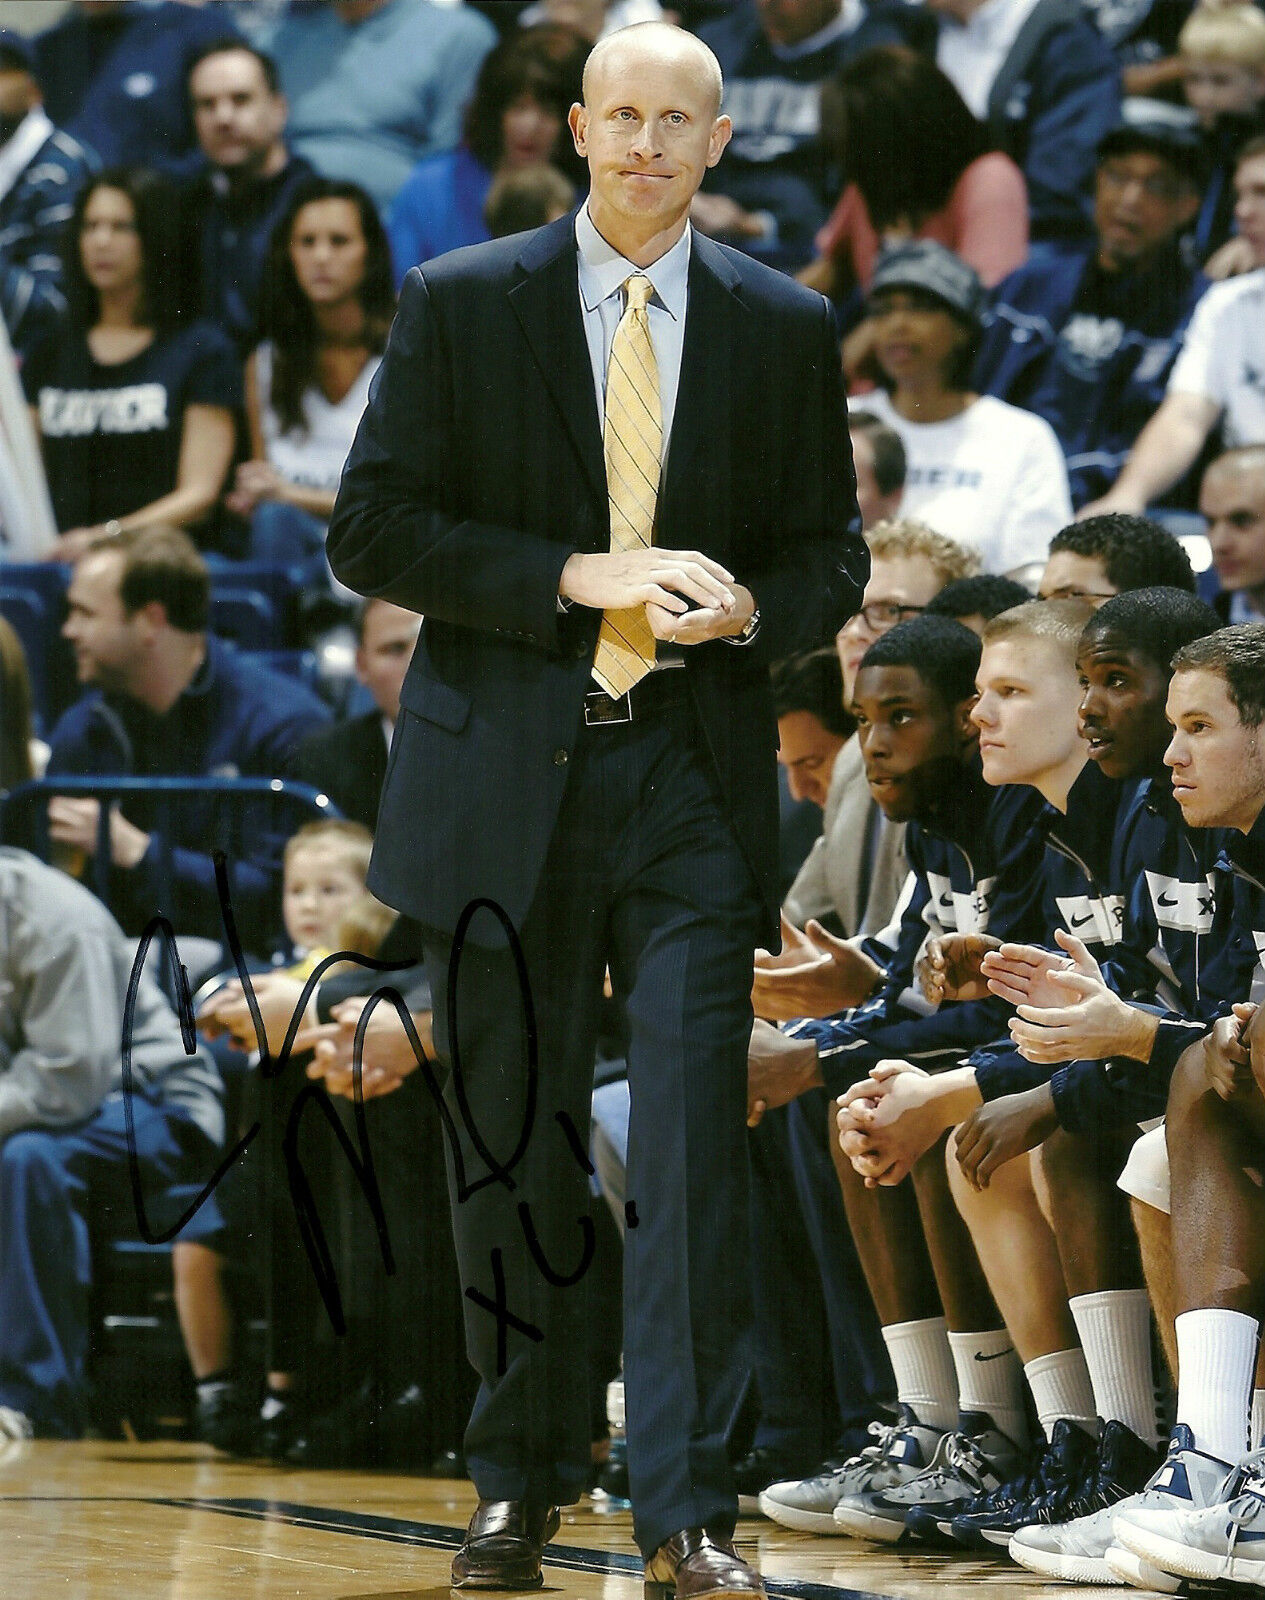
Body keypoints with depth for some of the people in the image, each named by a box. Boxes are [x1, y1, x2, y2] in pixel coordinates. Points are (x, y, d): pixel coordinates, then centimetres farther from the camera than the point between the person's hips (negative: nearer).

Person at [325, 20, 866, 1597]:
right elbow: (373, 527, -2)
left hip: (693, 778, 0)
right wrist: (578, 577, -13)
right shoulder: (460, 303, 3)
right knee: (511, 1152, 7)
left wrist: (745, 607, -10)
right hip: (503, 773, 0)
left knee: (690, 1153, -8)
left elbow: (830, 557, 13)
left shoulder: (784, 329, 7)